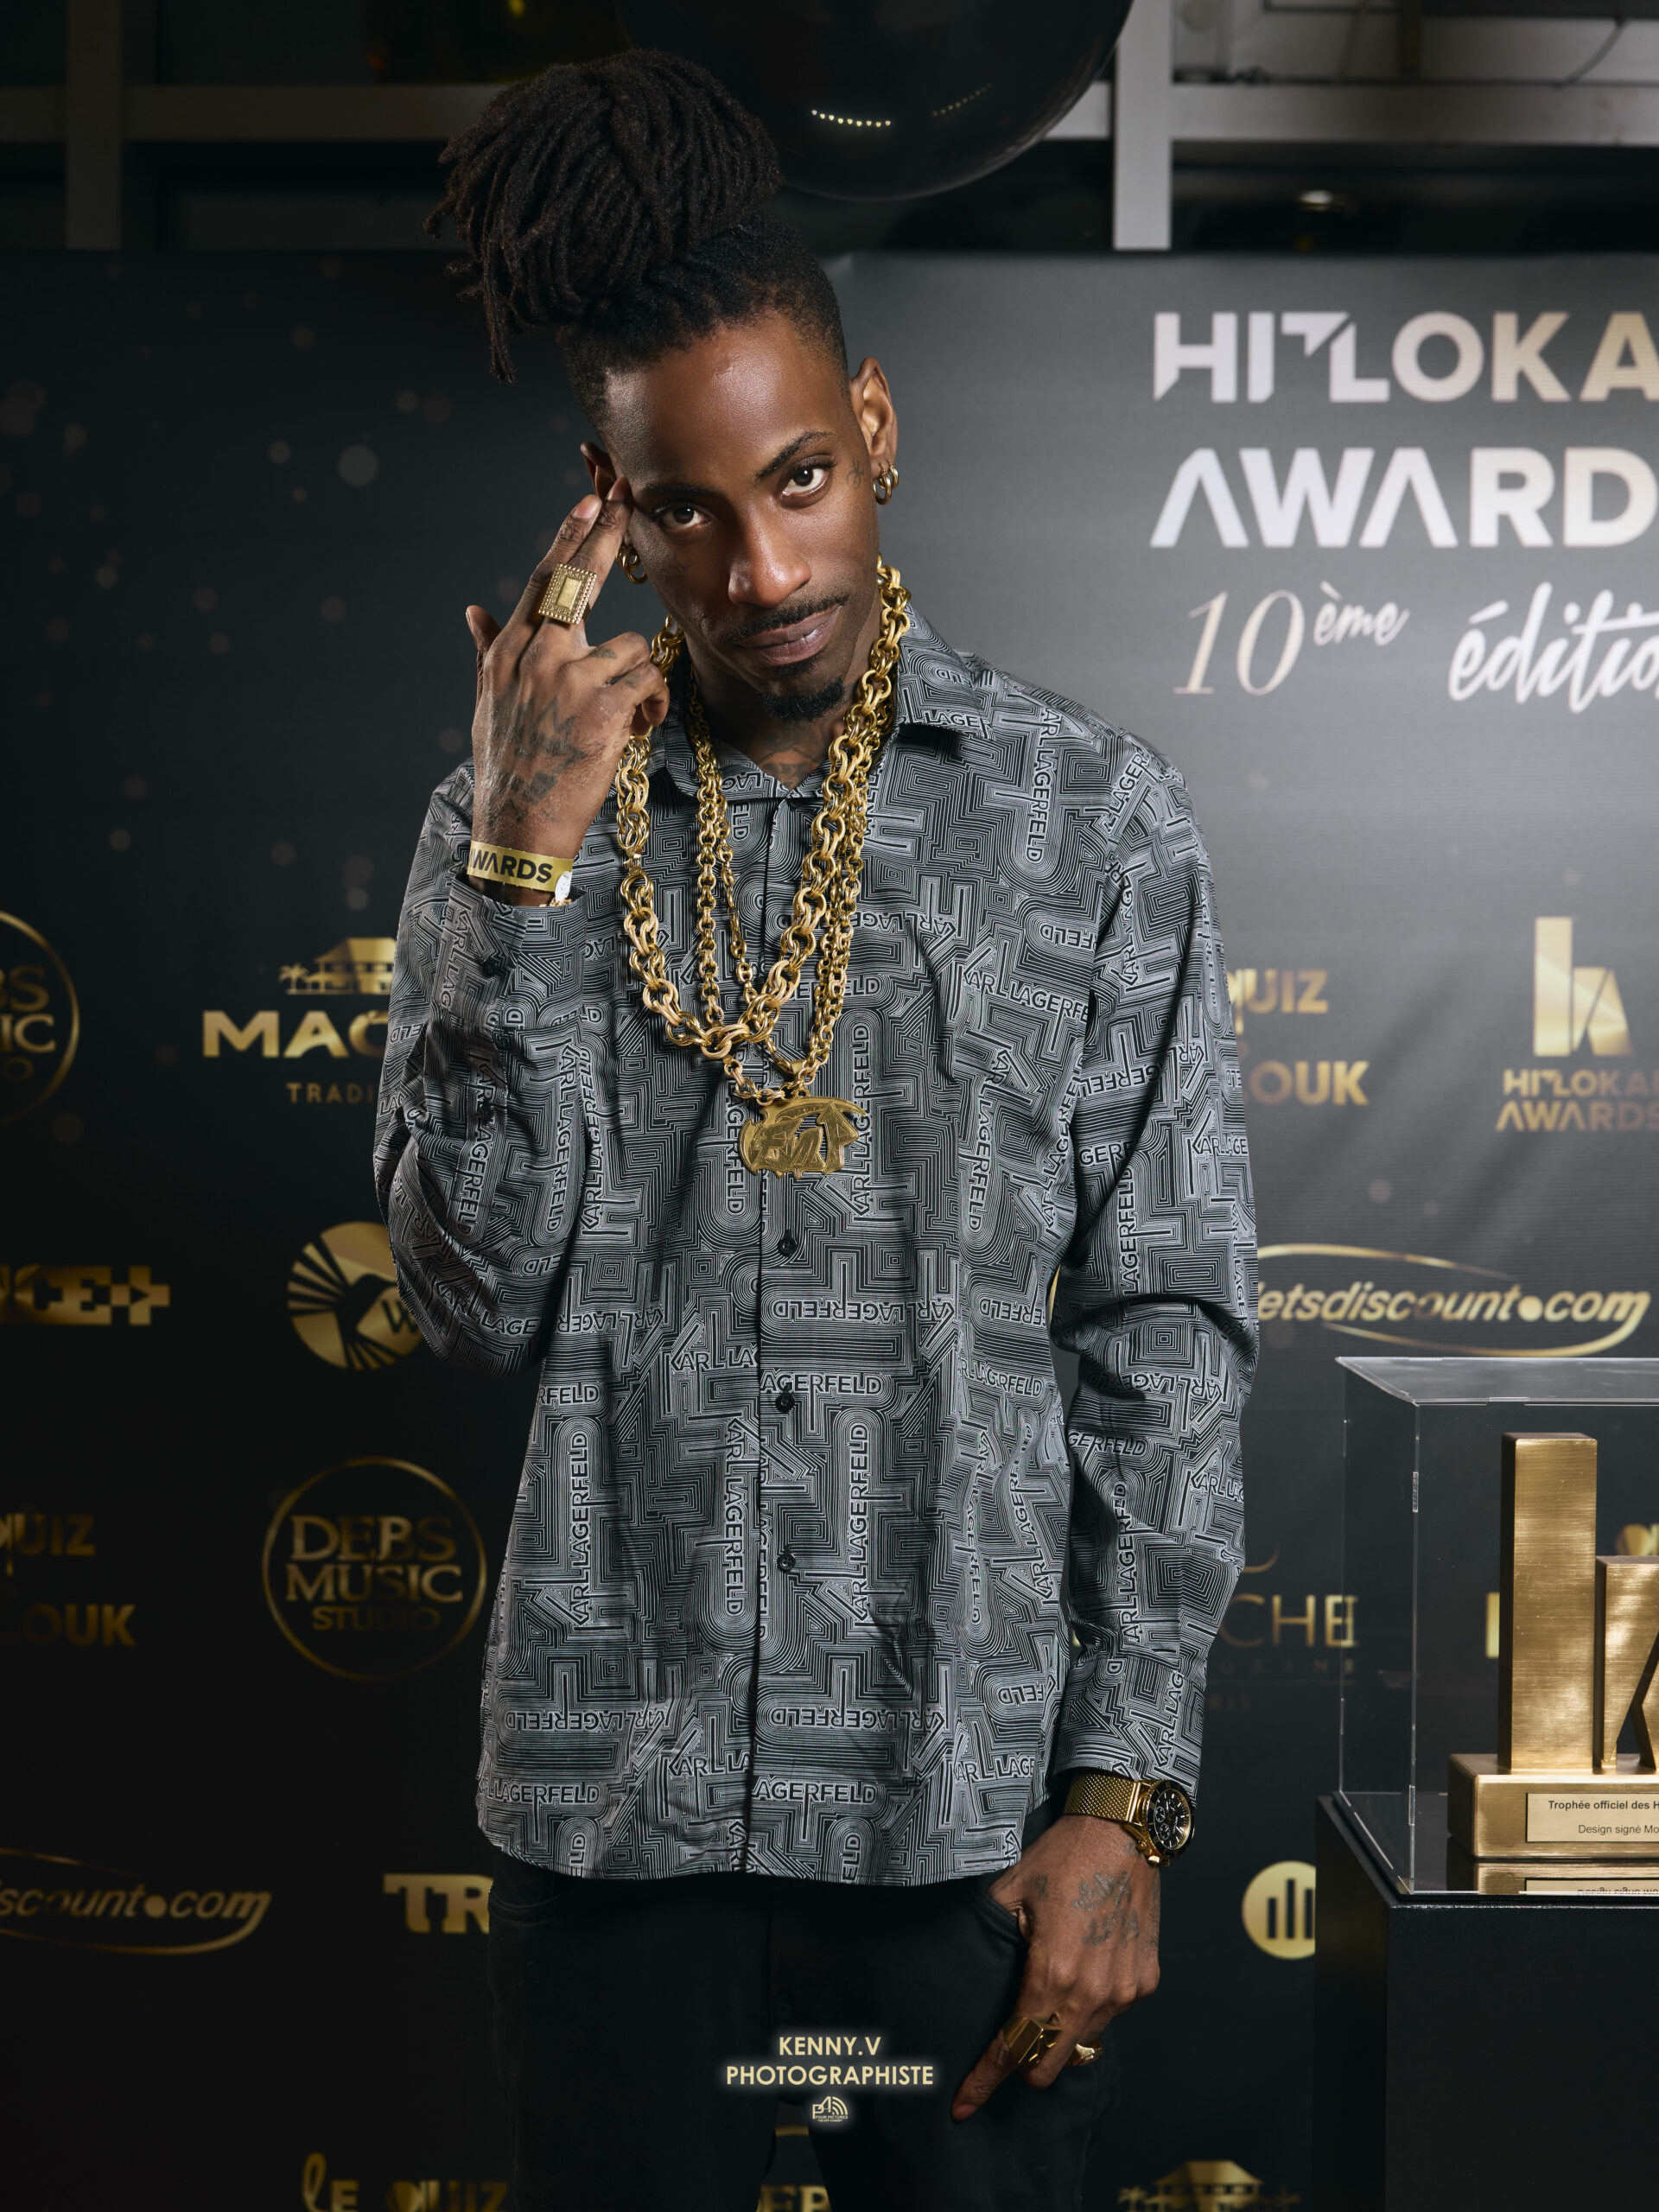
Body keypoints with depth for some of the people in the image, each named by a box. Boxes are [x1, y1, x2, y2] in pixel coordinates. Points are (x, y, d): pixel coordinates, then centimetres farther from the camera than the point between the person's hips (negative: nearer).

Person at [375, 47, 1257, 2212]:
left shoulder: (1092, 814, -2)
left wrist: (1122, 1786, -5)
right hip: (616, 1804, 1)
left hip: (978, 1808, -1)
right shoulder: (515, 816, 2)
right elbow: (489, 1300, -7)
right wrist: (526, 862, -15)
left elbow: (1171, 1332, -2)